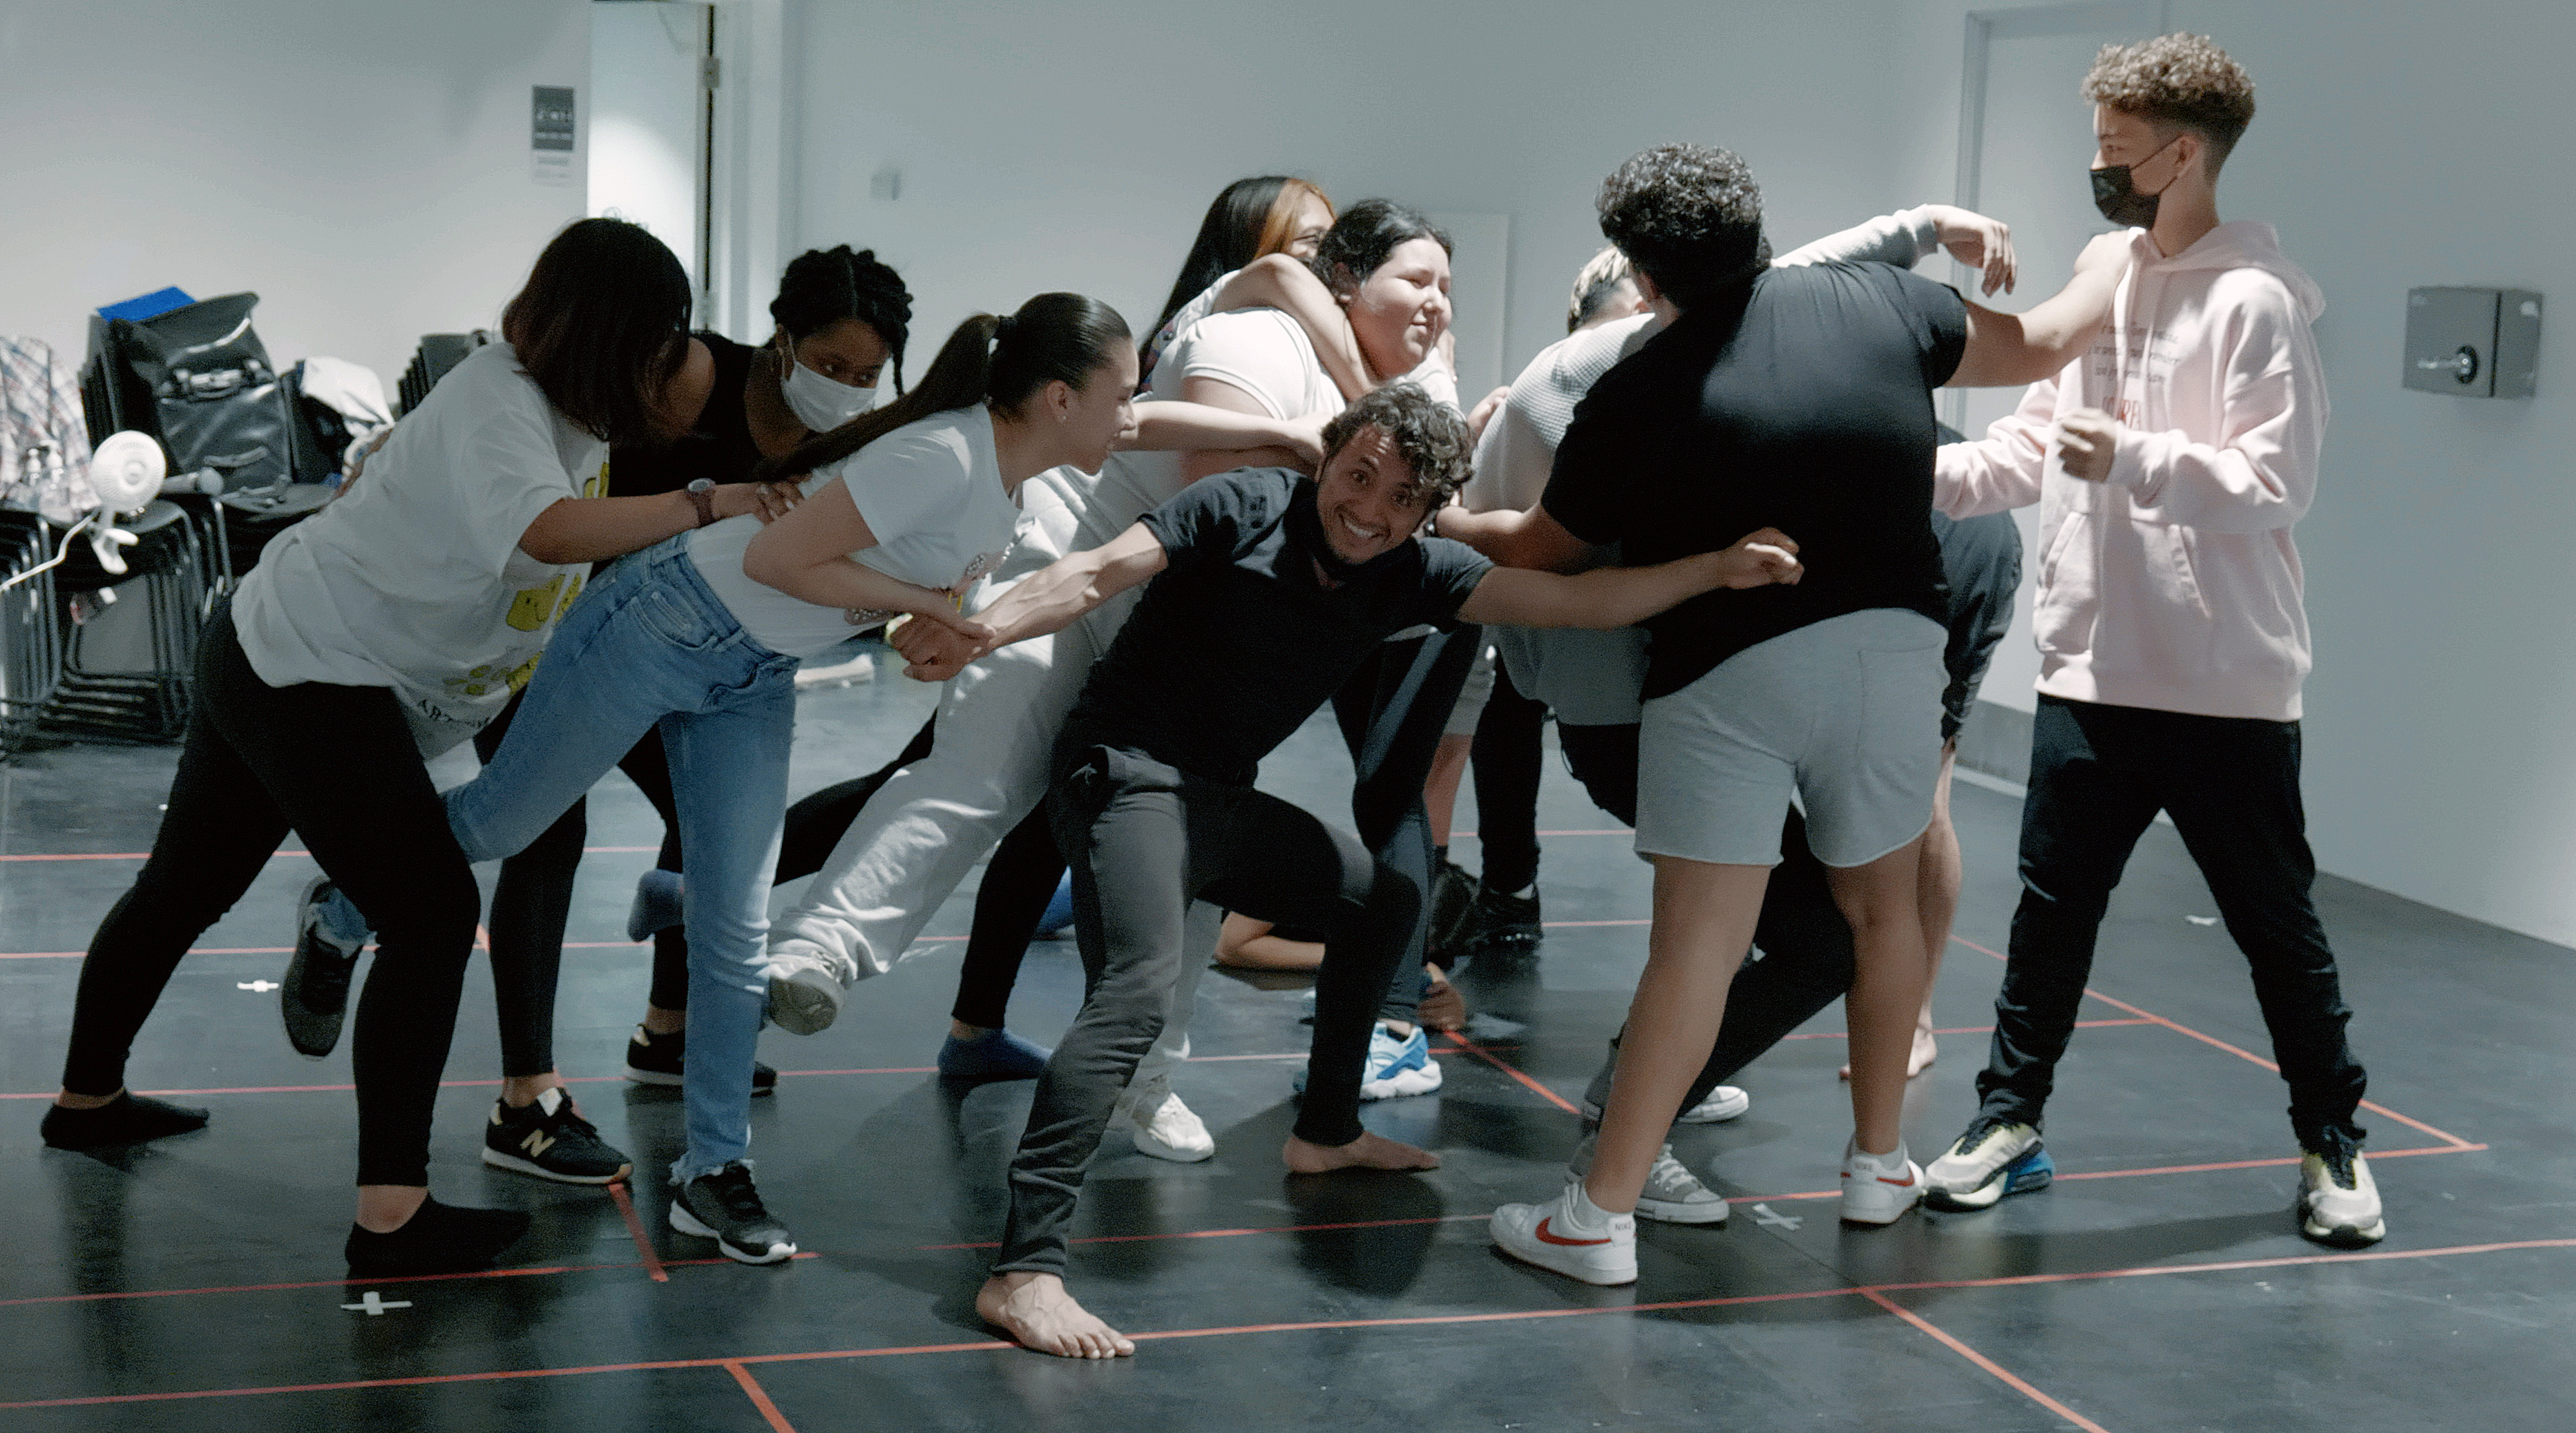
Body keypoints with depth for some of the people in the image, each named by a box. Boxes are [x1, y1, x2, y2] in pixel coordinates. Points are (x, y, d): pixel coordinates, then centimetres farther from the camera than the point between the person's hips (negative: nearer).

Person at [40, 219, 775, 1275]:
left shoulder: (574, 417, 7)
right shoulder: (496, 405, -23)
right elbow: (545, 529, -41)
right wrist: (705, 505, -34)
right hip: (314, 675, -11)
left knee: (186, 886, 24)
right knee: (432, 911, -13)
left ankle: (87, 1098, 44)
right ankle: (391, 1217, -14)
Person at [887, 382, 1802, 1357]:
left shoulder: (1412, 574, 2)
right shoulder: (1244, 510, -13)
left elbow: (1579, 601, -3)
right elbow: (1100, 574, -20)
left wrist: (1719, 571, -10)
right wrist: (981, 632, -35)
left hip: (1223, 802, 8)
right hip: (1128, 775, -8)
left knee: (1385, 904, 21)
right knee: (1138, 993, -28)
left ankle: (1325, 1133, 38)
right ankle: (1023, 1271, -36)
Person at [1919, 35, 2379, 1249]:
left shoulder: (2258, 301, -12)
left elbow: (2279, 486, -18)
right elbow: (2030, 450, 13)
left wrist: (2132, 457, -26)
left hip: (2227, 687, -6)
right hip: (2090, 670, 6)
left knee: (2276, 924, 7)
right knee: (2052, 908, 11)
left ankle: (2331, 1146, 21)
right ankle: (2010, 1117, 23)